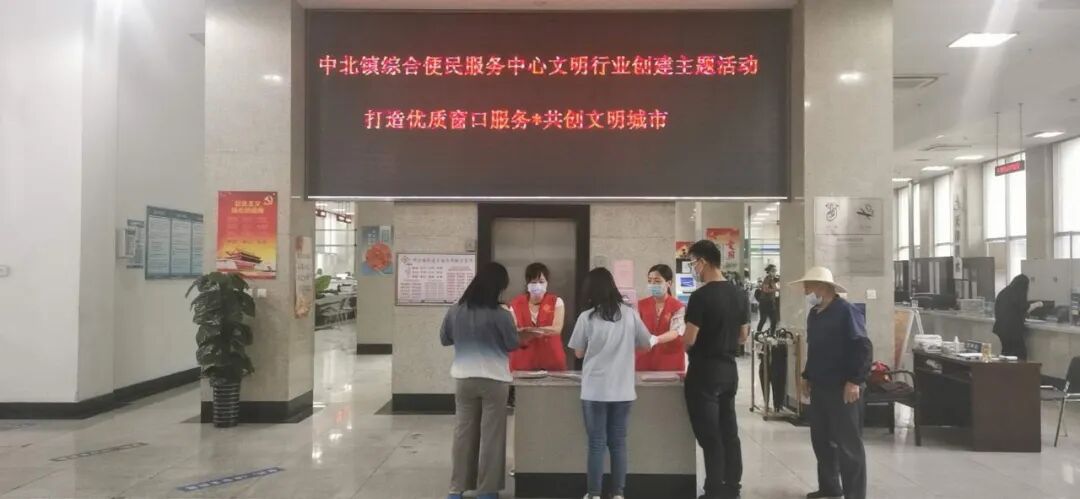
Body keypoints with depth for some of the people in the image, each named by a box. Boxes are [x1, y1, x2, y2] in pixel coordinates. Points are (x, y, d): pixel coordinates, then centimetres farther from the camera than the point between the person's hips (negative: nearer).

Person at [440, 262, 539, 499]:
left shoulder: (455, 311, -1)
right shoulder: (500, 315, -14)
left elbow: (444, 339, 11)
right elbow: (512, 344, -3)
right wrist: (523, 335, 17)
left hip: (464, 379, 4)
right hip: (494, 380, -4)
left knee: (464, 432, 12)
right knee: (491, 435, 6)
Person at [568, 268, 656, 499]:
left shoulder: (587, 317, -8)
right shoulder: (629, 314, -2)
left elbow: (579, 353, 1)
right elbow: (646, 343, 10)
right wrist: (655, 339, 31)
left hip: (595, 391, -2)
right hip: (623, 390, 2)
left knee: (596, 444, 6)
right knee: (618, 443, 11)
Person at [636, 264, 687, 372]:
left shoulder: (678, 307, -4)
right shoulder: (641, 305, 7)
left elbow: (675, 332, -17)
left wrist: (655, 340, -35)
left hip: (670, 363, -2)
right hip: (645, 362, 2)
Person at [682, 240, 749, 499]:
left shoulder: (701, 296, -17)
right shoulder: (740, 295, 6)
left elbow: (689, 340, -18)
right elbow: (743, 336, 14)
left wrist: (681, 333, 2)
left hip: (704, 372, -7)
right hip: (729, 370, 8)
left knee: (709, 435, 0)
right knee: (729, 432, 14)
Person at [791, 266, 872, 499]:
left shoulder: (846, 311, -14)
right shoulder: (813, 313, 11)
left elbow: (863, 347, -18)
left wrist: (855, 381, -21)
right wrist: (808, 376, 20)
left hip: (843, 388, -8)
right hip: (819, 386, 8)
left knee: (848, 443, 0)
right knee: (821, 438, 15)